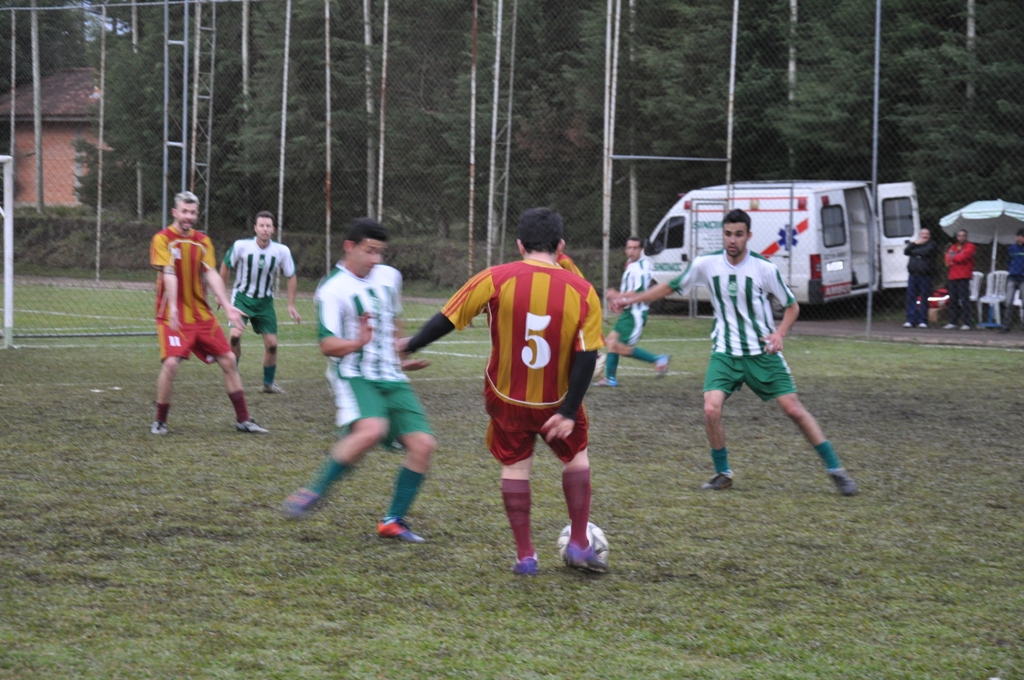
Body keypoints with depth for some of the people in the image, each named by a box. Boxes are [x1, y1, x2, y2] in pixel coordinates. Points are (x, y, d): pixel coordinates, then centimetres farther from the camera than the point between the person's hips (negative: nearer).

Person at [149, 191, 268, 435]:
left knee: (228, 360, 5)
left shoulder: (203, 241, 9)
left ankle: (243, 419, 15)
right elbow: (168, 274, -18)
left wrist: (227, 305, -13)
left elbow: (212, 274, 0)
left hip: (202, 314, 6)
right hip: (173, 316, -6)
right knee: (170, 363, -20)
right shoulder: (162, 239, -7)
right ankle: (160, 421, -2)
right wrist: (173, 308, -30)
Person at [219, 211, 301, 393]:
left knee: (271, 343, -1)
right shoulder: (241, 246, -19)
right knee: (235, 335, -21)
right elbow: (225, 265, -1)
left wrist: (291, 305, -1)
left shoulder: (282, 251, -15)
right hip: (242, 296, -2)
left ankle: (268, 383, 20)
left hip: (264, 301, 2)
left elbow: (291, 276, 1)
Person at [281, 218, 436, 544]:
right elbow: (327, 345, -15)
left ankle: (394, 521, 6)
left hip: (391, 378, 7)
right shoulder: (332, 289, -9)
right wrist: (357, 343, -32)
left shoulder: (390, 277, 12)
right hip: (354, 377, -7)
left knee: (422, 444, -7)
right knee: (371, 430, -35)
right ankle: (313, 492, -20)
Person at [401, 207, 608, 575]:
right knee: (576, 456, 22)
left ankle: (525, 556, 14)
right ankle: (579, 545, 21)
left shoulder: (495, 279, -13)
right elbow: (586, 358, -14)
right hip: (557, 401, 0)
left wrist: (409, 345, 10)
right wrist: (569, 412, -10)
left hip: (507, 398, 0)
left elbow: (447, 320, -6)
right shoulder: (583, 292, -11)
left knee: (515, 466, 15)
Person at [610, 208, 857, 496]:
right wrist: (632, 299, 6)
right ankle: (722, 473, 4)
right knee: (711, 409, -17)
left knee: (794, 408, -7)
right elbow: (671, 287, 10)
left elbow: (792, 305, 1)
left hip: (762, 352, -2)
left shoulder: (764, 268, -11)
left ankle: (835, 469, 5)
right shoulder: (706, 264, -5)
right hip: (725, 353, 2)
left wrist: (779, 333, -16)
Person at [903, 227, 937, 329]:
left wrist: (914, 251, 0)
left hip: (925, 276, -4)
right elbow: (906, 251, 2)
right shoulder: (913, 243, 18)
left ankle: (923, 321, 1)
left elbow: (926, 252, -13)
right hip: (913, 275, 4)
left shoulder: (931, 244, 5)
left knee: (924, 299, -3)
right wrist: (914, 244, -10)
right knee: (911, 298, 0)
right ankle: (911, 320, 3)